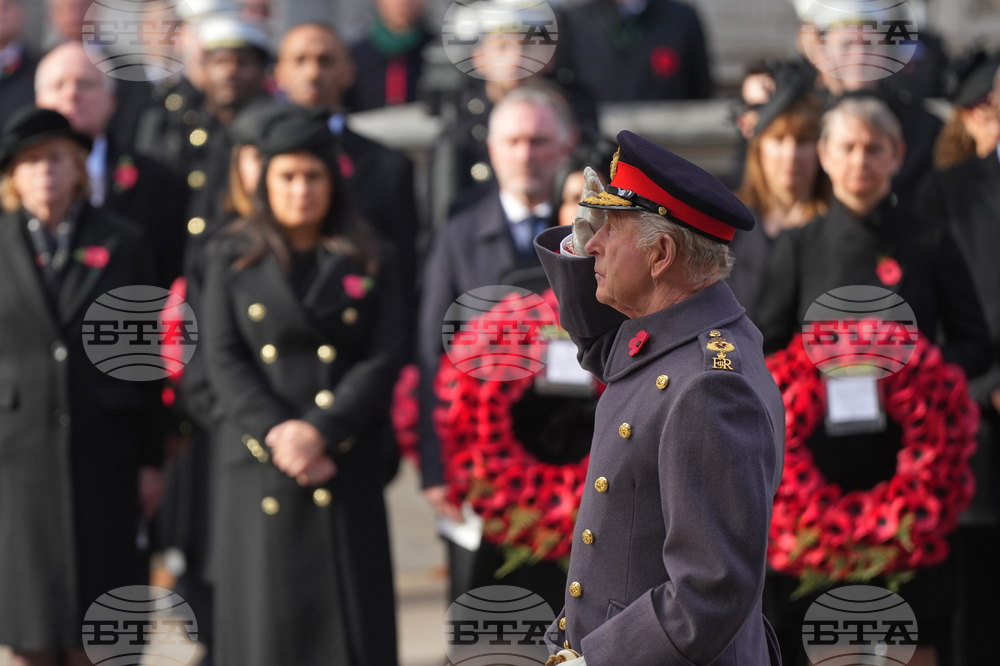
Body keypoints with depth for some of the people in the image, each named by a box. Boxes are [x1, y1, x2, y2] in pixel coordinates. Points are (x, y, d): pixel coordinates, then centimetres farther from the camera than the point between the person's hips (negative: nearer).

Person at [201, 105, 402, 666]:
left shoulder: (371, 262, 9)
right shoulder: (232, 257, 10)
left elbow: (383, 360, 0)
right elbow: (224, 359, 2)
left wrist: (318, 431, -13)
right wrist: (277, 432, -12)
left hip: (344, 467, 0)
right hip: (258, 468, 0)